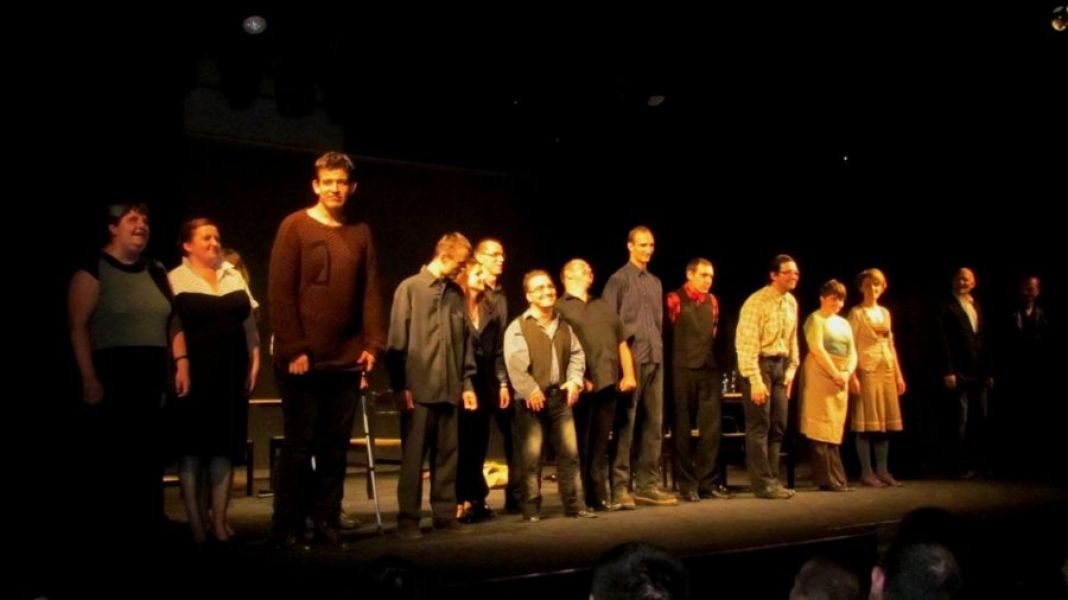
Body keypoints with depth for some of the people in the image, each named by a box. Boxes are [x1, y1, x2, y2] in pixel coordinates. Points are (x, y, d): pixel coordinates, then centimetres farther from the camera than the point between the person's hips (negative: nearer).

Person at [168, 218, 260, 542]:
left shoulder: (234, 276, 14)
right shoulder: (175, 280, -1)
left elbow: (249, 323, 15)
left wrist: (254, 361, 8)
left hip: (230, 375, 4)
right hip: (194, 374, -4)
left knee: (225, 445, 5)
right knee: (193, 445, 0)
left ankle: (219, 518, 12)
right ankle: (196, 519, 8)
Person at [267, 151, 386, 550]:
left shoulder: (361, 234, 11)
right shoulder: (294, 227, -1)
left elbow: (371, 292, 10)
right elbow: (280, 292, -7)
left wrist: (373, 344, -1)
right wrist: (293, 349, -13)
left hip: (346, 360, 4)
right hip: (303, 359, -4)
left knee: (336, 446, 7)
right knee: (299, 445, 0)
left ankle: (327, 522, 15)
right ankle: (288, 528, 8)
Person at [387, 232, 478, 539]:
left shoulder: (456, 293, 13)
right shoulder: (410, 288, -2)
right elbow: (397, 341, -5)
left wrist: (466, 383, 11)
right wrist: (400, 385, -9)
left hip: (449, 388, 5)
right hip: (418, 388, -5)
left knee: (447, 454, 8)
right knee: (413, 455, -1)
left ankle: (445, 513, 16)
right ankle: (408, 518, 5)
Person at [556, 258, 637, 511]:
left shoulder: (603, 306, 25)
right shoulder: (559, 308, 5)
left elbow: (622, 343, 20)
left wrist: (628, 374, 7)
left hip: (608, 383, 5)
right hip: (581, 385, -5)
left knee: (601, 444, 8)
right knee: (580, 444, -2)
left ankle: (600, 496, 11)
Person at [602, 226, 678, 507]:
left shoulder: (656, 282, 17)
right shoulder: (618, 280, -1)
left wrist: (659, 349, 9)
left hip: (655, 358, 6)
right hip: (630, 358, -6)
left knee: (654, 423, 6)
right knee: (625, 423, -4)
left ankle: (647, 485, 13)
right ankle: (619, 486, 0)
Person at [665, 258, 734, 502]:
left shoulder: (712, 301, 13)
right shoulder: (674, 299, -3)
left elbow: (716, 334, 17)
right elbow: (666, 334, -2)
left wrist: (721, 362, 8)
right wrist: (670, 366, -3)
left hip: (710, 369, 5)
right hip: (684, 369, -5)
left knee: (712, 427, 3)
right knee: (683, 428, 2)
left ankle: (709, 481, 11)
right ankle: (687, 484, 9)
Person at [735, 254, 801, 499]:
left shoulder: (791, 302, 8)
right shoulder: (757, 302, -15)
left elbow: (792, 339, 16)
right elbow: (746, 343, -18)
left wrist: (791, 369, 7)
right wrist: (755, 381, -20)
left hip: (780, 364, 8)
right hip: (758, 364, -8)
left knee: (779, 426, 10)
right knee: (759, 426, -4)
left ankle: (772, 479, 19)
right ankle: (763, 484, 2)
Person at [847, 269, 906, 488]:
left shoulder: (885, 312, 16)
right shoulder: (857, 312, -1)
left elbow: (891, 344, 18)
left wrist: (899, 374, 14)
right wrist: (853, 375, -16)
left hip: (887, 371, 6)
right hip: (867, 370, -6)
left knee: (885, 421, 7)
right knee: (867, 423, -5)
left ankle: (882, 470, 14)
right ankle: (867, 472, 0)